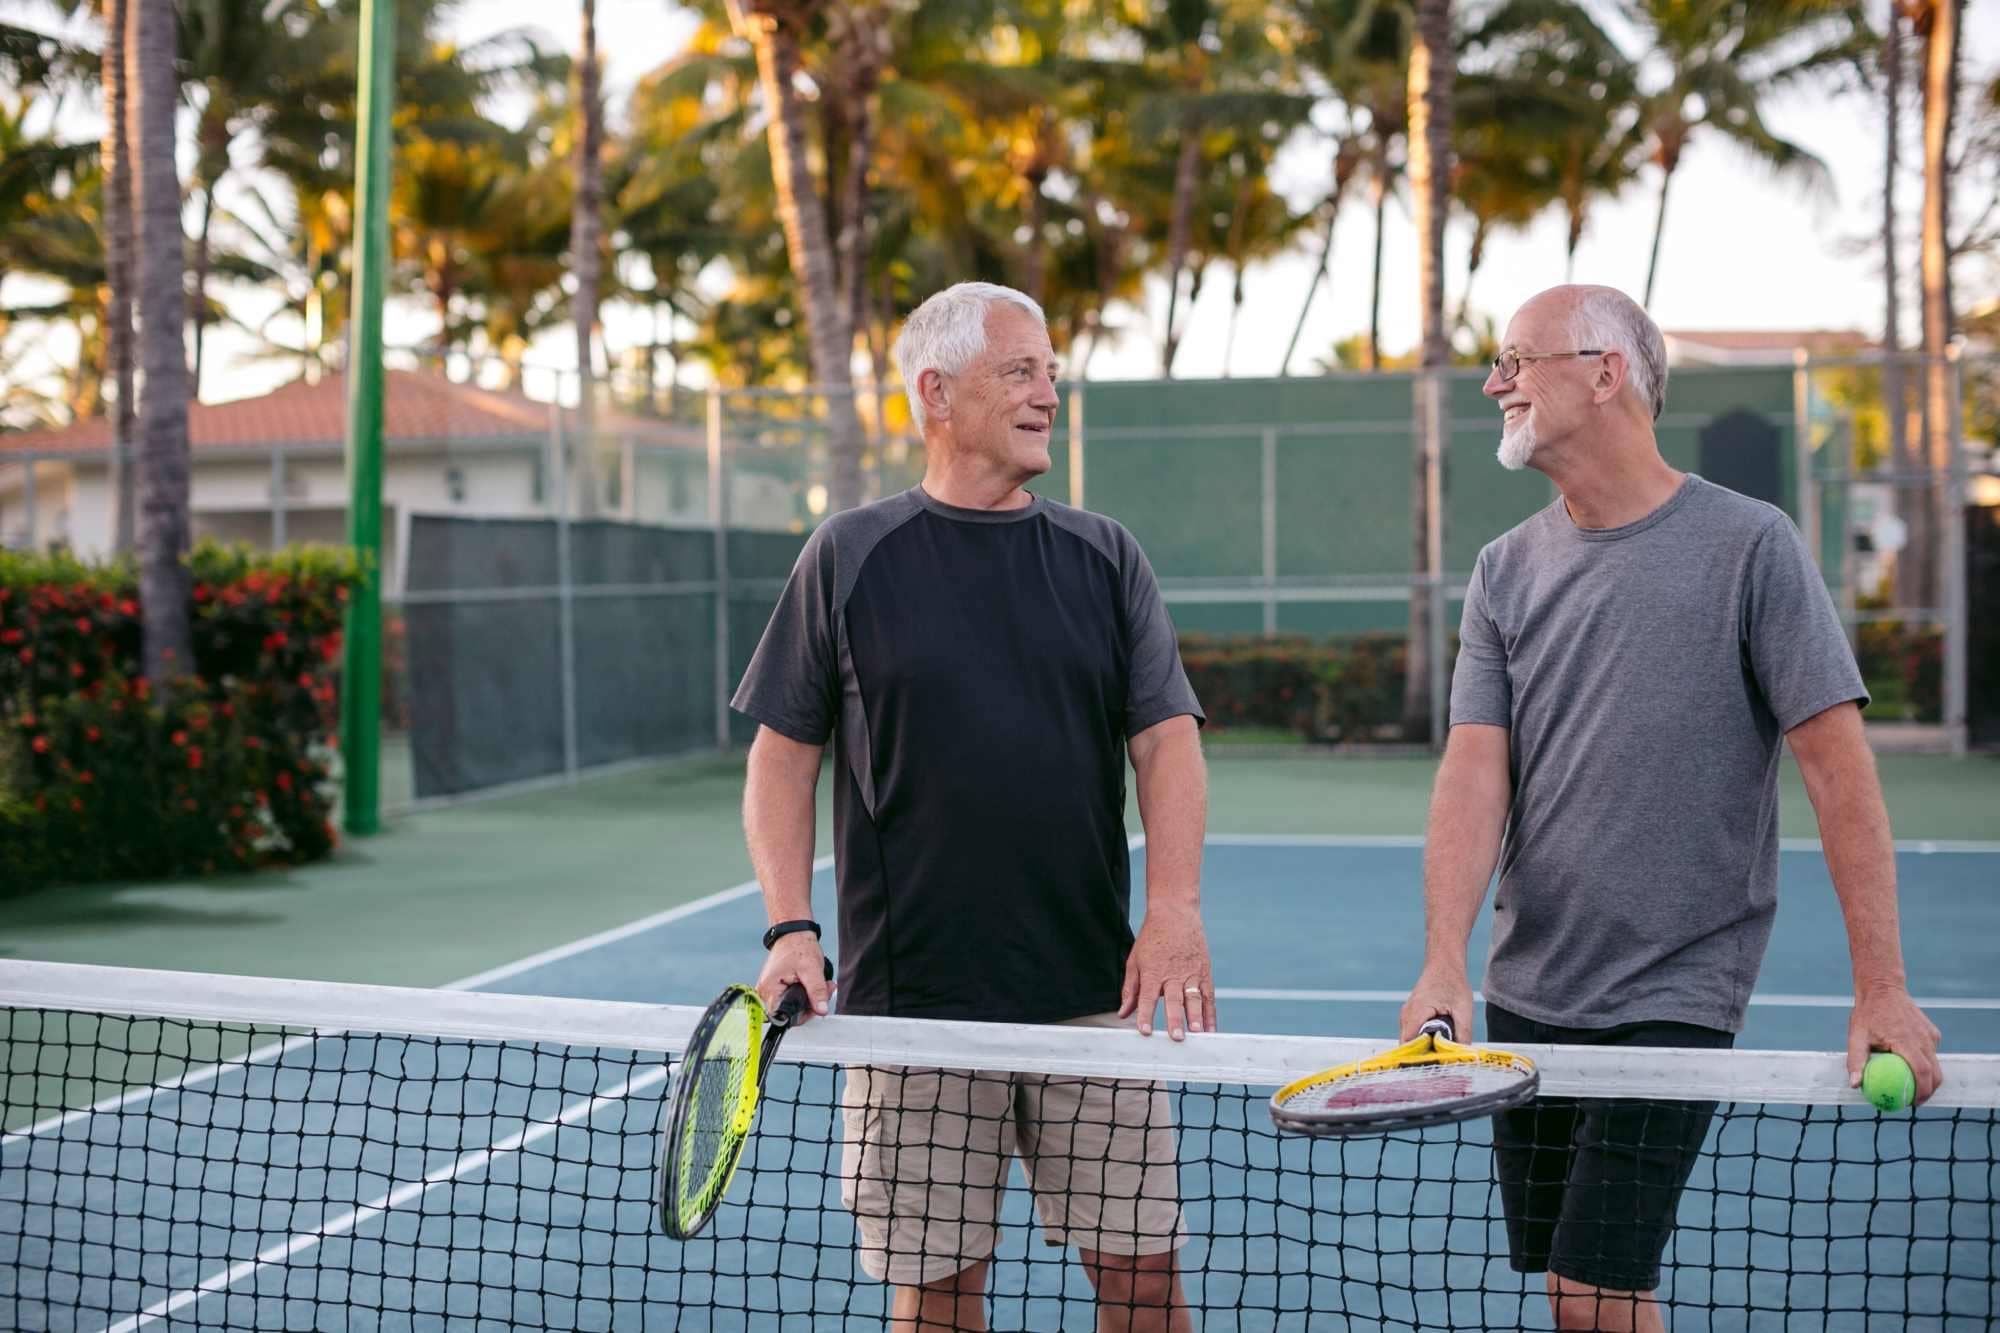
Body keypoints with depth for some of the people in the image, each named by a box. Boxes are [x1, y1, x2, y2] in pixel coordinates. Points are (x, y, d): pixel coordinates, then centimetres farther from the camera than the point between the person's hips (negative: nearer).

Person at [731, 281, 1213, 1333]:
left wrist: (1174, 910, -14)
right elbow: (783, 751, 5)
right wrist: (791, 928, -7)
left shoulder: (1105, 559, 8)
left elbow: (1167, 736, 2)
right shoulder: (849, 557, 3)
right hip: (913, 1002, -1)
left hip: (1094, 998, 2)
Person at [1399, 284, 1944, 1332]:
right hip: (1524, 998, 5)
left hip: (1675, 998, -5)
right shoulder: (1506, 570, 6)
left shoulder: (1749, 545, -7)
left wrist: (1881, 990, -12)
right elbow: (1474, 771, -2)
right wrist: (1443, 967, -17)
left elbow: (1838, 766, -8)